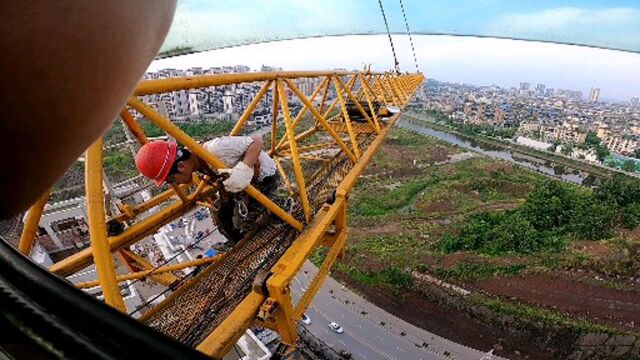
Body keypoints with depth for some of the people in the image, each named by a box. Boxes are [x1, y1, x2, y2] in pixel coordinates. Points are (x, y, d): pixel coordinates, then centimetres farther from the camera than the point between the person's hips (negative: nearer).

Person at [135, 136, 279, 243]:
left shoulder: (216, 149, -39)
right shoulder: (197, 162, -11)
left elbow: (258, 141, -35)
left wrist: (243, 169, -50)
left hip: (264, 178, -7)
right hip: (241, 180, 7)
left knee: (242, 222, -9)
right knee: (222, 219, 9)